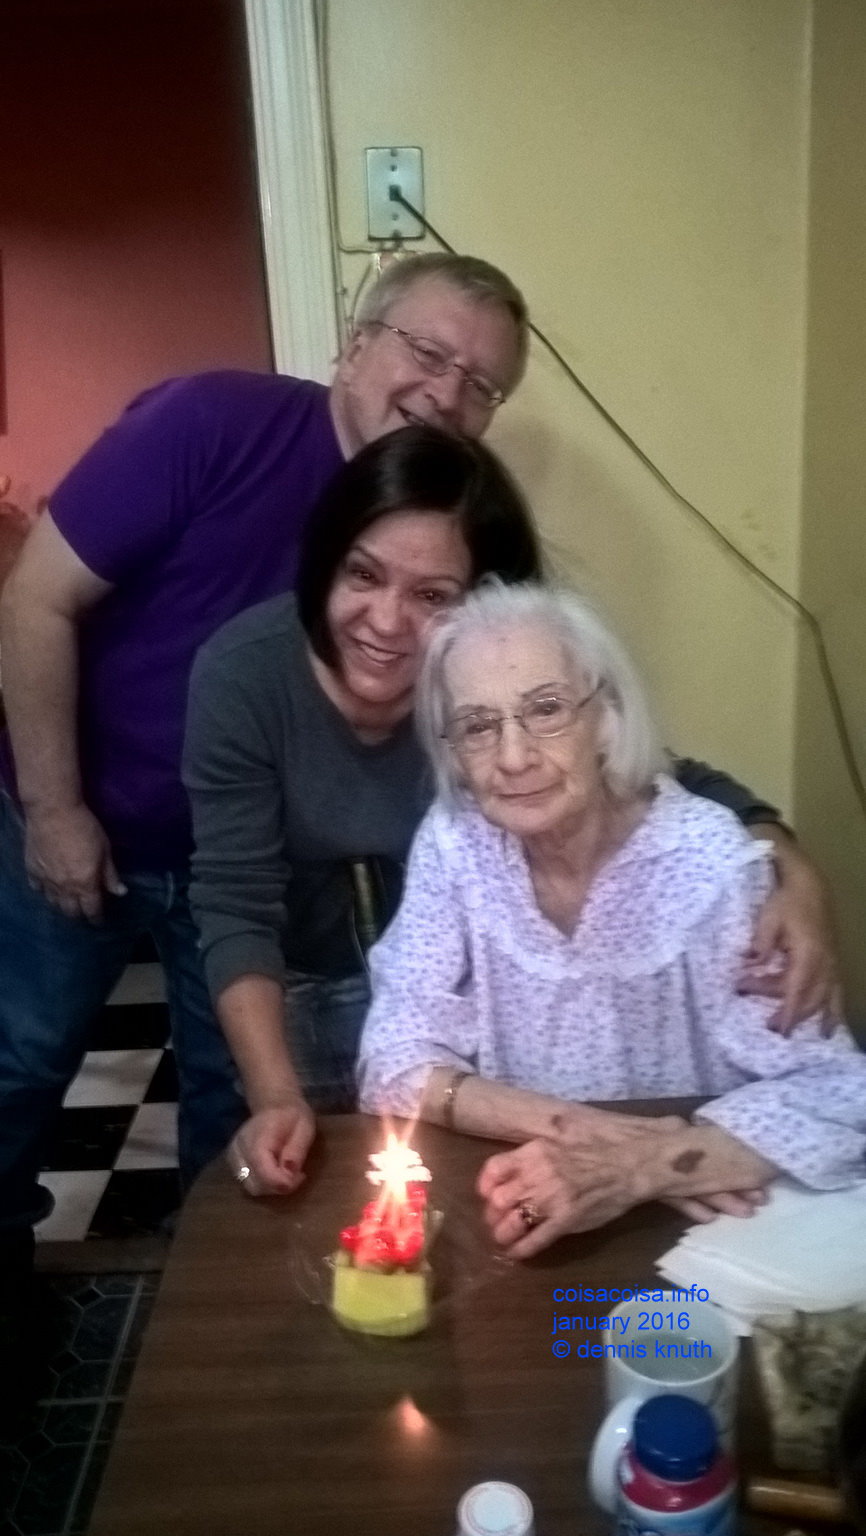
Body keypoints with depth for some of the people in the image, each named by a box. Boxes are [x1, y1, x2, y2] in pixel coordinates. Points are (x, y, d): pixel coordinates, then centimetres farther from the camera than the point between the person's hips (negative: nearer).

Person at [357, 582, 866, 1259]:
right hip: (514, 1224, 1)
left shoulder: (708, 862, -16)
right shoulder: (454, 841, -7)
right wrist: (567, 1126, -22)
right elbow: (395, 1059, -8)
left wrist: (632, 1168, -31)